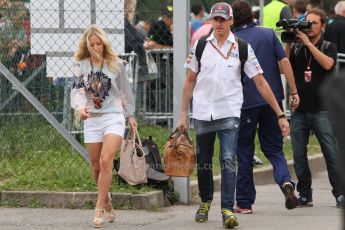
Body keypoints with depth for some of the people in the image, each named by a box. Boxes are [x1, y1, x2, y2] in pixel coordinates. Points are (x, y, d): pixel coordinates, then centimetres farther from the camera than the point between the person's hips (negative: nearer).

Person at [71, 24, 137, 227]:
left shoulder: (116, 64, 0)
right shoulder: (81, 66, 3)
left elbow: (126, 91, 10)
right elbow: (78, 91, -7)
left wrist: (130, 115, 14)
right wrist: (80, 107, -27)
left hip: (114, 117, -3)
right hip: (92, 119, 3)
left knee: (105, 161, -19)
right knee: (97, 167, 7)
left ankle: (100, 209, -17)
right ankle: (107, 201, 30)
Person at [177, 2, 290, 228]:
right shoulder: (200, 46, 4)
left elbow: (261, 83, -1)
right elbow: (190, 81, 12)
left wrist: (280, 114, -4)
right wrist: (183, 114, 9)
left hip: (229, 113, -2)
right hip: (203, 113, 2)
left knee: (228, 161, -15)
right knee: (203, 162, 11)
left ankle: (227, 209, -15)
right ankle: (205, 202, 32)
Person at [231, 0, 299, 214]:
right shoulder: (268, 34, 2)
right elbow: (284, 62, -3)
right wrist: (294, 91, 1)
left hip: (246, 102, -2)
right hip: (272, 99, 2)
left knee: (244, 151, 10)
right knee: (273, 148, 11)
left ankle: (244, 202, 12)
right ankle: (285, 181, -18)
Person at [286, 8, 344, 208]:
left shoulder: (329, 47, 6)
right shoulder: (296, 49, 12)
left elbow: (327, 64, -15)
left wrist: (308, 43, -14)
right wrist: (288, 44, -7)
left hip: (321, 110, -3)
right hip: (299, 110, 3)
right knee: (299, 156, 3)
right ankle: (304, 195, 11)